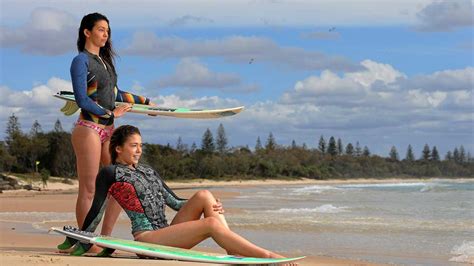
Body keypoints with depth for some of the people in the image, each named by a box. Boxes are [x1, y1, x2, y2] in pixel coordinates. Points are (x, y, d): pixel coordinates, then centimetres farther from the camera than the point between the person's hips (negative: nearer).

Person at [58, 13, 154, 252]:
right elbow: (82, 100, -13)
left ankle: (105, 237, 10)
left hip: (108, 129, 8)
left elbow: (115, 94, 27)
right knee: (89, 189, -5)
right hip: (89, 128, -8)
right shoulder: (81, 61, -6)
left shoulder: (105, 60, 17)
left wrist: (144, 101, 33)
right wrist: (111, 113, -8)